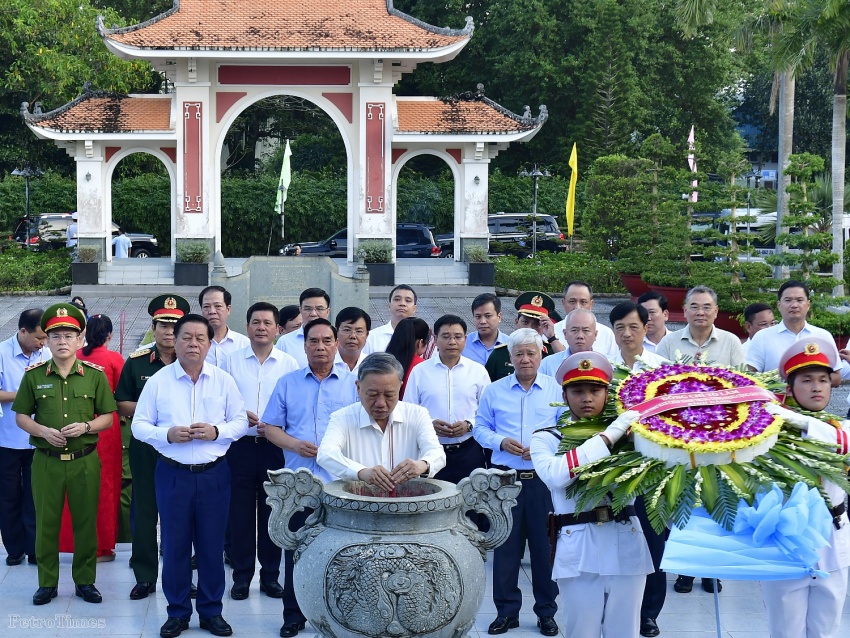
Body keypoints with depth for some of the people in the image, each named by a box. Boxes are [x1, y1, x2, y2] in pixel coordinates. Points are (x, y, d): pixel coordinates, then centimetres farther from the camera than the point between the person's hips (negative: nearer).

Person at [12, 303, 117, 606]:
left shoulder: (95, 375, 1)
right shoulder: (34, 375, 2)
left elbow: (107, 418, 4)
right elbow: (21, 416, 6)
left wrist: (85, 427, -15)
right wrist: (43, 431, -12)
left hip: (85, 461, 0)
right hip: (46, 461, 0)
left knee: (86, 523, 6)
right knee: (46, 522, 6)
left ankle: (85, 581, 20)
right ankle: (47, 583, 19)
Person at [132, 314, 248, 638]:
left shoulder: (224, 380, 2)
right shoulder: (158, 380, -1)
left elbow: (241, 422, 5)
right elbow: (139, 425, 1)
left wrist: (217, 432, -14)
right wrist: (167, 435, -16)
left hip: (214, 474, 1)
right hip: (173, 473, -1)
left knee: (212, 544, 7)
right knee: (174, 544, 6)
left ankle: (211, 611, 20)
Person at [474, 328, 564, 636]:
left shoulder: (556, 389, 4)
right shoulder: (494, 391, 7)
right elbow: (480, 428, 9)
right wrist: (500, 441, -10)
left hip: (544, 478, -1)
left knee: (545, 545, 4)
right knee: (505, 545, 4)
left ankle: (546, 611, 17)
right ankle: (506, 611, 15)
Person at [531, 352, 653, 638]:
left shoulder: (623, 434, 9)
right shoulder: (546, 439, 1)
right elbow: (554, 474, -21)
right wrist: (606, 438, -21)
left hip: (626, 547, 2)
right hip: (579, 552, -2)